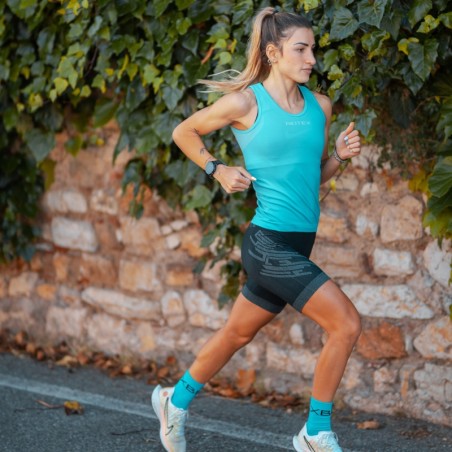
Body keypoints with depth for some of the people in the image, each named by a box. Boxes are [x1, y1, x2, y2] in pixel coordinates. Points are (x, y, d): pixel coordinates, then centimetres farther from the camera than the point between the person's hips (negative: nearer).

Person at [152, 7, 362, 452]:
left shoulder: (319, 105, 7)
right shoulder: (246, 103, -9)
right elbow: (183, 133, 6)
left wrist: (340, 154, 0)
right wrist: (218, 170, -5)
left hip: (298, 245, 7)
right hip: (268, 243, -7)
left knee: (238, 333, 22)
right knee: (346, 323, -15)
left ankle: (176, 399, 44)